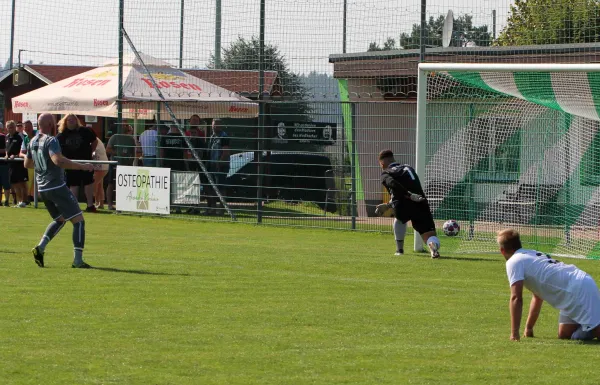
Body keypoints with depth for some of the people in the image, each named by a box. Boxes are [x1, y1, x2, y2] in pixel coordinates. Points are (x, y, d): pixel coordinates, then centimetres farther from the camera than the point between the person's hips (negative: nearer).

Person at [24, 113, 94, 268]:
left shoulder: (33, 142, 11)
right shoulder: (51, 141, -14)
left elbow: (27, 164, 24)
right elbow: (58, 160, -30)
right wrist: (82, 167, -27)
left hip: (42, 189, 8)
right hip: (57, 187, -8)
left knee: (59, 219, 25)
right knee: (78, 221, -2)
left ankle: (40, 247, 6)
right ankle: (78, 260, -8)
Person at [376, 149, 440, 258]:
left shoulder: (386, 174, 12)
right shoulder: (409, 168, 30)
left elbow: (393, 185, -13)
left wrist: (410, 195, -19)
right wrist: (388, 205, 45)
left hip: (403, 208, -2)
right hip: (421, 205, 2)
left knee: (399, 219, 35)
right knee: (430, 236, -3)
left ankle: (399, 249, 34)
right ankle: (433, 246, -37)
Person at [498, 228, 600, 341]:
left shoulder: (513, 261, -1)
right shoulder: (533, 255, 26)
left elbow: (516, 298, -11)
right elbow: (537, 296, 35)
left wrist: (514, 333, -9)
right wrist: (528, 328, 39)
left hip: (579, 290, -9)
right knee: (564, 335, 16)